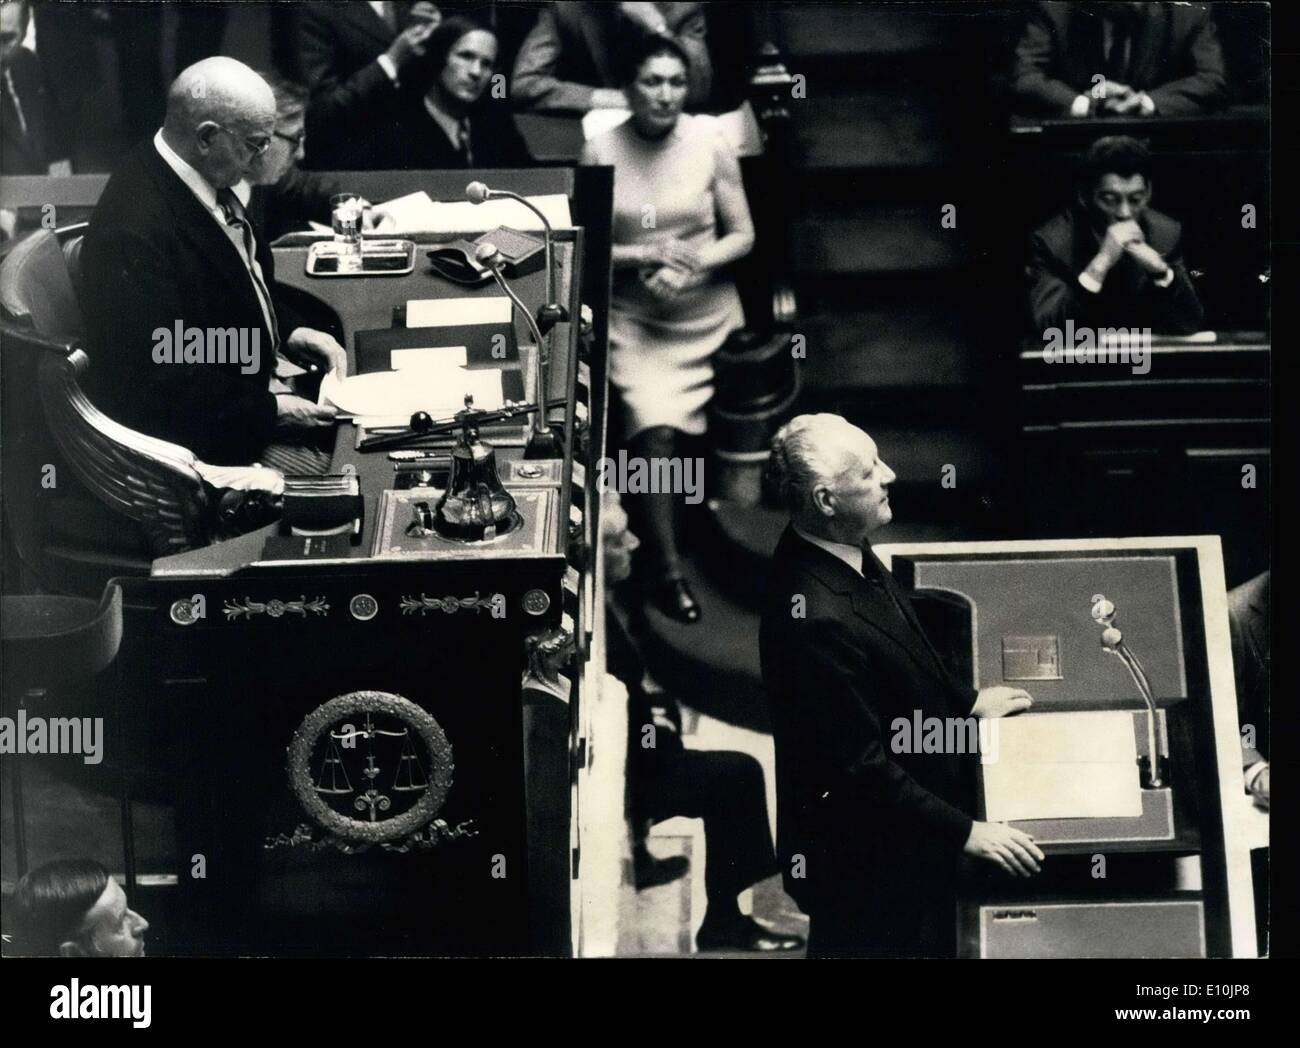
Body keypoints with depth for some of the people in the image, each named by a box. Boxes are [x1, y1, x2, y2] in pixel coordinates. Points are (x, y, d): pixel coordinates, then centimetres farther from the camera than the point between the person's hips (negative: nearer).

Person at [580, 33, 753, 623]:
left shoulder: (710, 143, -5)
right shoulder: (600, 152, -6)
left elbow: (743, 236, 0)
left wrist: (692, 262, -16)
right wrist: (645, 255, -15)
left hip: (706, 314, 1)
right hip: (632, 317, -1)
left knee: (659, 425, -5)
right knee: (654, 429, -21)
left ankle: (657, 560, 19)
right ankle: (665, 569, -15)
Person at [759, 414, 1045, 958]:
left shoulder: (846, 554, -5)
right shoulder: (815, 620, -34)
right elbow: (860, 765, -28)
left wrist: (966, 699, 16)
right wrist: (965, 832, -20)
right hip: (865, 860, -9)